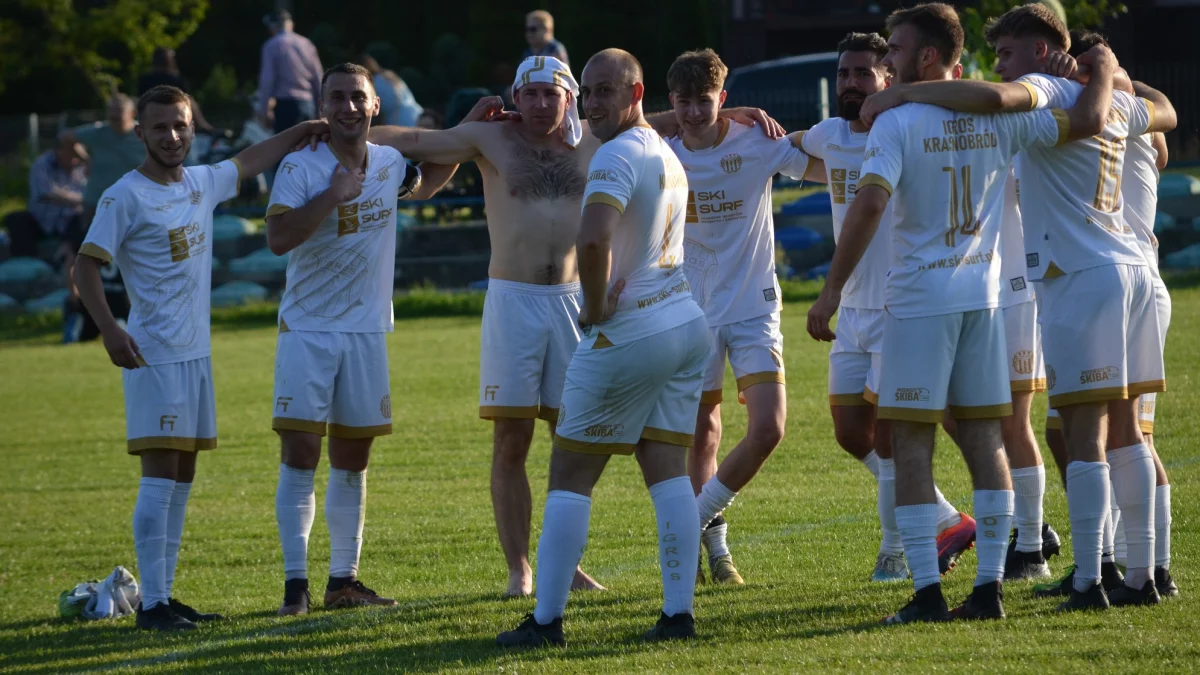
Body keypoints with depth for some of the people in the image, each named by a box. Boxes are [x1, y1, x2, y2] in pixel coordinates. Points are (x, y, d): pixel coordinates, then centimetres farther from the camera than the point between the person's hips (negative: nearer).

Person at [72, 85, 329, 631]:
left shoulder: (202, 184, 11)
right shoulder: (125, 197, -10)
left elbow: (251, 160, 28)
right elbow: (86, 265, -14)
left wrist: (312, 128, 25)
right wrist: (109, 330, -27)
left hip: (196, 353, 8)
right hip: (152, 355, -8)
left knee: (182, 479, 9)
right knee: (160, 476, -12)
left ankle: (166, 595, 13)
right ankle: (152, 603, -12)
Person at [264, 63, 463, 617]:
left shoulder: (388, 164, 6)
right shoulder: (300, 167, -10)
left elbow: (425, 185, 30)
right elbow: (278, 238, -22)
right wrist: (332, 196, -24)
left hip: (366, 330, 5)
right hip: (307, 330, -5)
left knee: (352, 460, 9)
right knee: (300, 455, -10)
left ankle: (344, 580, 16)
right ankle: (295, 584, -8)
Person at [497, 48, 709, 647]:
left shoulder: (618, 156, -16)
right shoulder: (668, 157, 14)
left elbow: (594, 239, -31)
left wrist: (595, 306, -17)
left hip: (627, 335, -8)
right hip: (687, 324, 8)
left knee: (570, 477, 0)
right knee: (668, 472, 7)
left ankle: (546, 620, 0)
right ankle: (679, 612, 2)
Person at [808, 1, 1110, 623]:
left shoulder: (897, 124, -10)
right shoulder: (996, 117, 4)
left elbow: (869, 203, -21)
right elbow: (1088, 121, 4)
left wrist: (832, 291, -17)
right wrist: (1103, 68, 24)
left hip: (919, 300, -5)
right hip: (983, 296, 5)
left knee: (911, 446, -2)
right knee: (984, 439, 8)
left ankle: (928, 592, -8)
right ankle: (990, 585, 6)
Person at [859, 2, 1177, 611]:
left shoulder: (1046, 91, -8)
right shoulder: (1108, 102, 17)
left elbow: (993, 98, -31)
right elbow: (1164, 112, 38)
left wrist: (906, 95, -22)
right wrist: (1111, 73, 43)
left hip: (1082, 276, -9)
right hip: (1130, 269, 9)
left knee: (1084, 434, -9)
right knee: (1123, 430, 12)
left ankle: (1089, 581, -12)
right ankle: (1140, 574, 14)